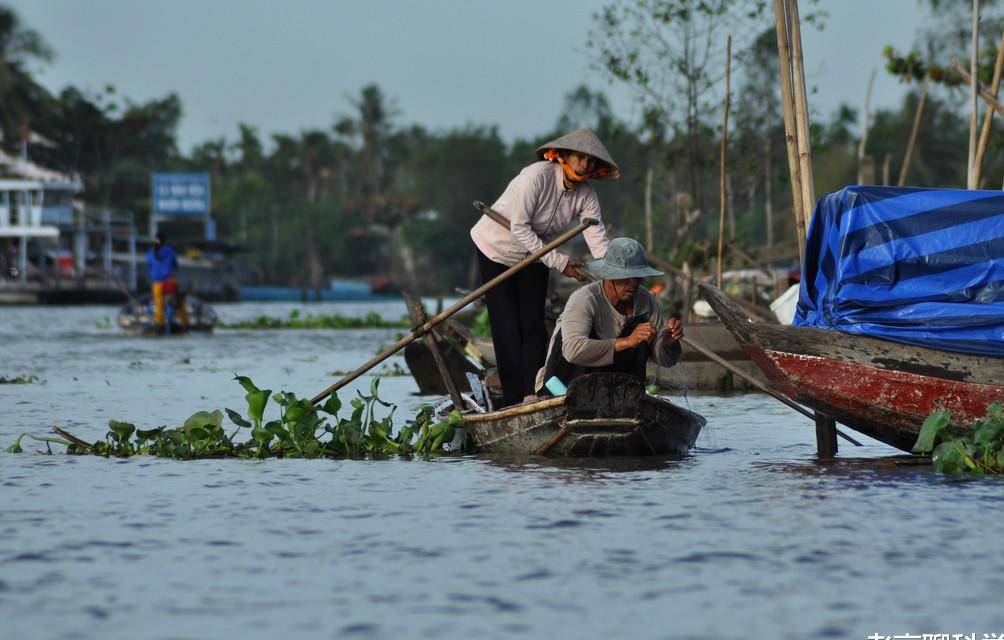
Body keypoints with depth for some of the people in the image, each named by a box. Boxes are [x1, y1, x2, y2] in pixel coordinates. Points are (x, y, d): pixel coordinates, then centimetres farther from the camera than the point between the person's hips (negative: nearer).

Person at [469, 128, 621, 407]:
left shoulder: (586, 195, -12)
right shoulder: (536, 176, -30)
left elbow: (599, 240, -21)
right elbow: (519, 228, -31)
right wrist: (558, 261, -31)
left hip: (534, 257, 5)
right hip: (497, 250, -5)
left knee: (534, 326, -2)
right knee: (508, 329, -7)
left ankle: (532, 396, -1)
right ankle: (513, 402, -3)